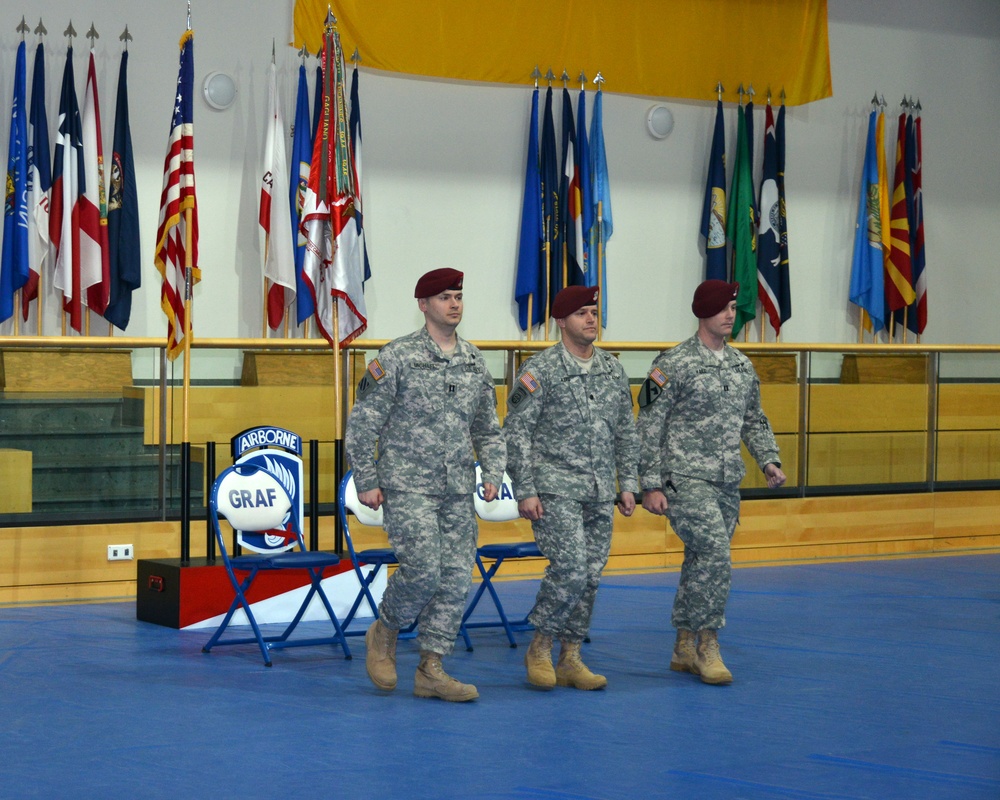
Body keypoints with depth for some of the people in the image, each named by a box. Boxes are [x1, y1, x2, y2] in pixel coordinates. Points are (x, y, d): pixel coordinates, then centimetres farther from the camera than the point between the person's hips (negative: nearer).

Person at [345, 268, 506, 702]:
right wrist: (366, 482, -7)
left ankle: (431, 670, 10)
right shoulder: (397, 357, -6)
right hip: (407, 487, -6)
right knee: (423, 569, -16)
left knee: (456, 577, 2)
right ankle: (384, 630, 12)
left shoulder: (474, 361, 10)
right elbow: (362, 422, -4)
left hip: (458, 491, 6)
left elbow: (488, 426, 19)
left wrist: (493, 473, 6)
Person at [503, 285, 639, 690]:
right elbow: (516, 433, -8)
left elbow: (626, 432, 17)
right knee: (570, 567, -16)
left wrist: (627, 483, 12)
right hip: (555, 489, -6)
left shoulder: (612, 369, 11)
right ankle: (540, 648, 2)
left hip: (600, 493, 6)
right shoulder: (540, 370, -7)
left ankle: (570, 658, 16)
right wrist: (525, 491, -12)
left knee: (590, 575, 6)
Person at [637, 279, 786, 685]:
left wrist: (769, 461, 5)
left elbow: (754, 421, 21)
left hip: (727, 483, 7)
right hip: (686, 480, -7)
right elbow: (649, 427, -9)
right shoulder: (673, 364, -9)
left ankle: (684, 648, 19)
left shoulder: (742, 366, 11)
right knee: (715, 554, -19)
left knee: (700, 561, 10)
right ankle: (707, 644, -9)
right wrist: (651, 486, -12)